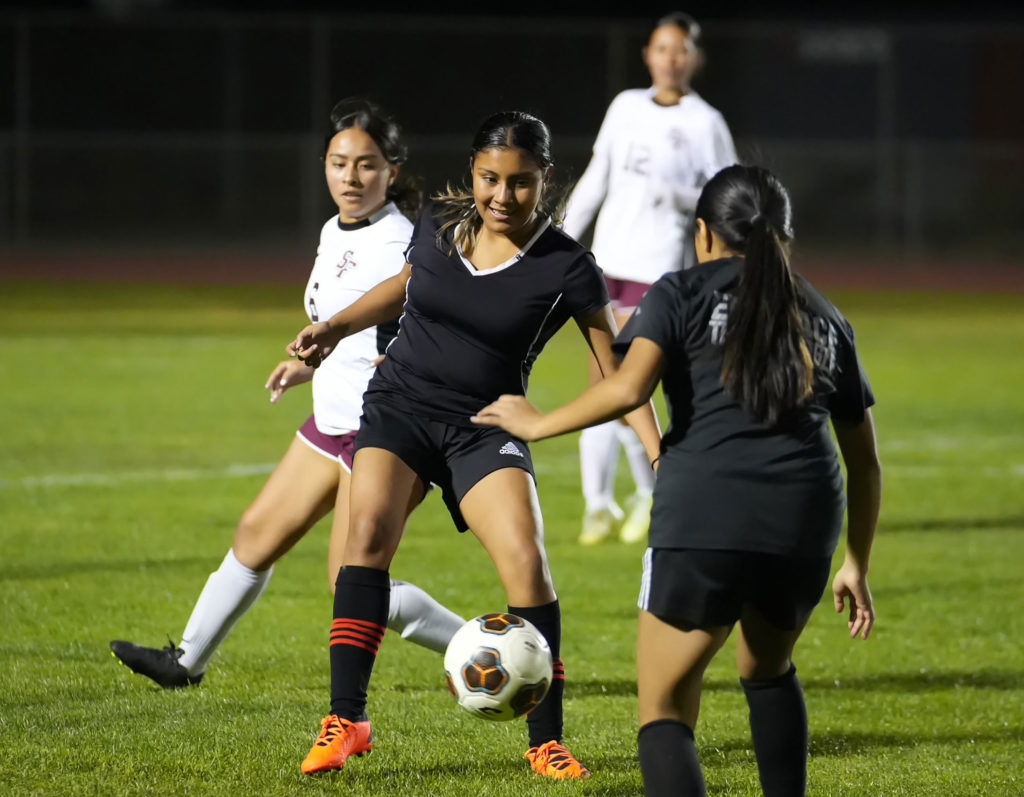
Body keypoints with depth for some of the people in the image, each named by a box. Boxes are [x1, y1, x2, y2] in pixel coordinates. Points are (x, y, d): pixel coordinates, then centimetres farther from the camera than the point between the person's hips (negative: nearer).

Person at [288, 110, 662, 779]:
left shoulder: (566, 267, -11)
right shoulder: (438, 226, 0)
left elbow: (618, 368, -8)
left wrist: (660, 455, -18)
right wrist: (334, 328, 12)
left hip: (484, 428, -2)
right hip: (399, 405, 2)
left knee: (527, 562, -20)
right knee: (368, 535, -21)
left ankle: (547, 742, -8)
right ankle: (346, 721, -16)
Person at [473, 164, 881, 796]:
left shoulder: (682, 294, 10)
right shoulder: (825, 319, 22)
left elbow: (627, 389, -8)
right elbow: (865, 463, 24)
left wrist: (538, 425, 6)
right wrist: (857, 565, 33)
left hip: (704, 521, -4)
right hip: (805, 530, 4)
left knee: (664, 710, 2)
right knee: (768, 669, 32)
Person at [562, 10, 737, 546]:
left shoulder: (705, 123, -3)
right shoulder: (626, 107, 11)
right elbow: (594, 182, 17)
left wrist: (683, 197, -20)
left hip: (660, 268, -5)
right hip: (608, 261, 5)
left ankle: (650, 494, 8)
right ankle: (598, 505, 9)